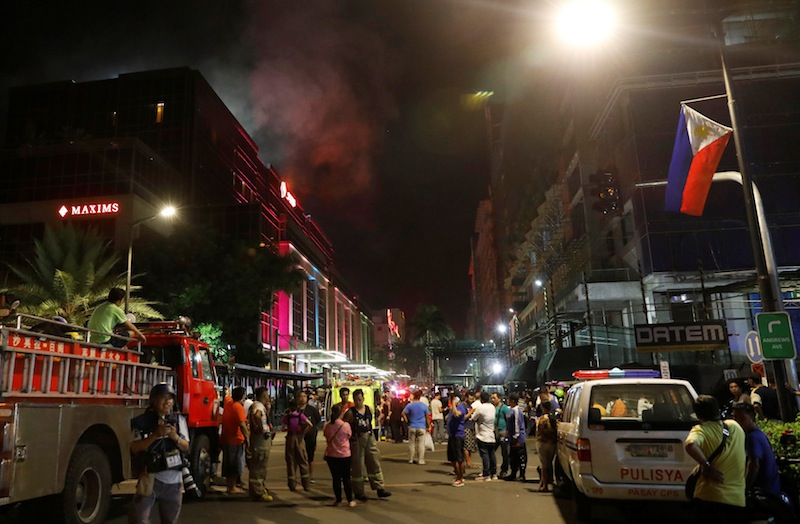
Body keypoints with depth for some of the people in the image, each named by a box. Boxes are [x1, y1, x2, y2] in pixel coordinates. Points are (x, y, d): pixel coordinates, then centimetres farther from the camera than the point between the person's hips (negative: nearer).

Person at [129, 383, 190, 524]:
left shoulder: (179, 420, 1)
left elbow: (186, 448, 2)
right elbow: (135, 448, -12)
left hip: (173, 478, 3)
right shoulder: (143, 421, -6)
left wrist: (175, 437, -17)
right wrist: (155, 435, -24)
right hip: (150, 476, -3)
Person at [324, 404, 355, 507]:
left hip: (331, 455, 1)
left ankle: (338, 500, 15)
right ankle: (350, 501, 14)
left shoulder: (327, 426, -7)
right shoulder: (346, 425, -14)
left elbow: (326, 438, 6)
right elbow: (349, 436, 1)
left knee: (336, 478, 11)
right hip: (344, 455, -1)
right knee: (346, 479, 10)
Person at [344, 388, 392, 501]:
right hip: (356, 441, -4)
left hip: (369, 438, 5)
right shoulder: (350, 412, -10)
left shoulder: (369, 409, 5)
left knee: (375, 463, 5)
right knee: (358, 467, 4)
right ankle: (358, 492, 16)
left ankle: (379, 488, 12)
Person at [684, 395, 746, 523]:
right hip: (737, 499, 5)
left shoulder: (701, 430, -8)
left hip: (709, 498, -4)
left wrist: (705, 465, -19)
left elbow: (690, 445, -31)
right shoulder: (735, 426, 8)